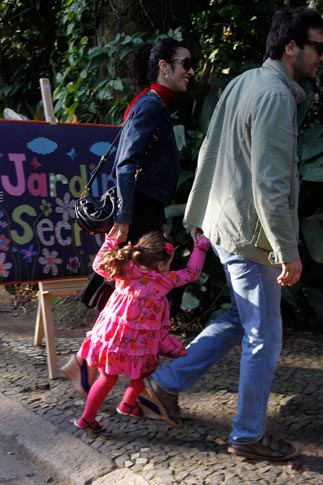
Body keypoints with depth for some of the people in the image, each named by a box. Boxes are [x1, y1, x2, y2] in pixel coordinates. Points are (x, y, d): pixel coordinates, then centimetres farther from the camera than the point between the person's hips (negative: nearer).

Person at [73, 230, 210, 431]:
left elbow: (99, 264, 16)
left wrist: (110, 241, 23)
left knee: (108, 377, 17)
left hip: (108, 335, 5)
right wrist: (200, 247, 15)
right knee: (142, 375, 24)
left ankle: (87, 418, 19)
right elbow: (192, 272, 4)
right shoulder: (164, 280, -7)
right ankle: (128, 404, 40)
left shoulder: (125, 272, 2)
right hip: (135, 343, -4)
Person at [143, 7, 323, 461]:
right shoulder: (276, 96, -19)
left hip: (221, 220, 10)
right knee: (264, 338, 5)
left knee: (242, 319, 23)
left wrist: (209, 214, 23)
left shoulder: (243, 82, 10)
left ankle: (168, 381, 26)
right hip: (249, 233, -10)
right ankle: (249, 435, 22)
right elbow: (270, 185, -24)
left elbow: (209, 152, 16)